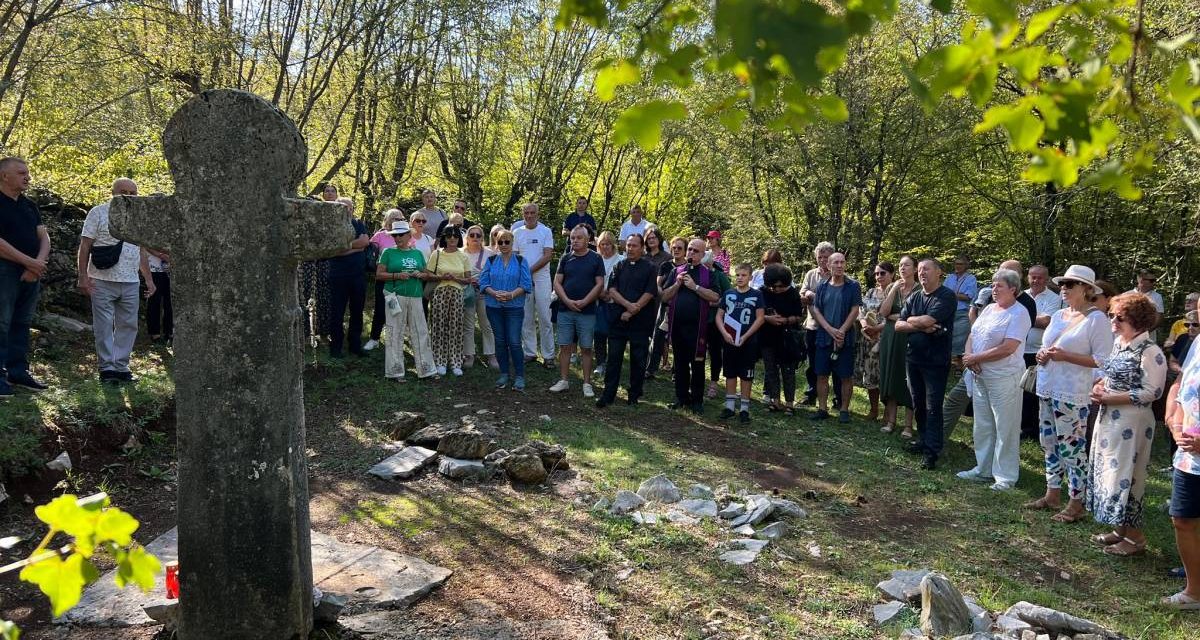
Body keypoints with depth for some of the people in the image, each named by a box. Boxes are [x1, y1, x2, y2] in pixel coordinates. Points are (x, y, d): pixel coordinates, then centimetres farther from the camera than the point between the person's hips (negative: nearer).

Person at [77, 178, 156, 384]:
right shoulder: (99, 212, 0)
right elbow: (84, 247, -4)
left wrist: (149, 279, 16)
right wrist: (83, 276, -12)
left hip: (130, 282, 5)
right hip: (103, 281, -5)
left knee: (128, 325, 5)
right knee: (104, 326, -1)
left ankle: (121, 366, 13)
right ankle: (107, 367, 4)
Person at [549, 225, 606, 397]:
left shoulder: (596, 259, 0)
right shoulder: (566, 259, 8)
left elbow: (599, 284, -4)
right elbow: (557, 282, 4)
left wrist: (584, 302, -14)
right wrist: (567, 301, -11)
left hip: (587, 311, -2)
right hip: (565, 310, 3)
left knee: (586, 348, 2)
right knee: (564, 347, 5)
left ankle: (587, 384, 8)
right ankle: (563, 381, 14)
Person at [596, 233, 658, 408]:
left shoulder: (649, 268, 3)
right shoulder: (618, 267, 12)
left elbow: (649, 293, -6)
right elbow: (611, 290, 1)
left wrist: (632, 312, -13)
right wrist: (628, 305, -15)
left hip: (640, 321, -2)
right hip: (618, 320, 2)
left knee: (638, 359, 5)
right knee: (613, 358, 2)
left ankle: (634, 395, 16)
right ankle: (608, 394, 7)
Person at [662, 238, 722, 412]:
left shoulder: (709, 274, 4)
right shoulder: (676, 271, 12)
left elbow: (715, 297, -9)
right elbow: (665, 297, 7)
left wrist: (695, 286, -14)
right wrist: (677, 284, -8)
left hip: (697, 326, -3)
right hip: (677, 324, 3)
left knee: (697, 364, 1)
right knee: (680, 363, 11)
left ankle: (697, 400, 9)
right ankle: (681, 397, 21)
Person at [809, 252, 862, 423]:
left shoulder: (853, 286, -1)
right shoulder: (822, 287, 8)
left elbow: (855, 311, -6)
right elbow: (816, 310, 3)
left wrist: (841, 332, -14)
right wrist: (830, 329, -11)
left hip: (845, 338, -3)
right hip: (824, 338, 3)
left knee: (846, 376, 1)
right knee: (822, 375, 6)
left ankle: (844, 410, 11)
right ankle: (822, 409, 14)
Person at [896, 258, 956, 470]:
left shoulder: (947, 296, -10)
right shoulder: (913, 297, 10)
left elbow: (927, 320, -21)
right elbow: (898, 325, 3)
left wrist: (910, 320, -2)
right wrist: (921, 326, -12)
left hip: (936, 361, -6)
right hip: (913, 358, 6)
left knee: (933, 407, -4)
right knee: (918, 404, 14)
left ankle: (932, 451, 0)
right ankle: (923, 441, 26)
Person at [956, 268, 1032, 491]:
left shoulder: (1018, 314, -12)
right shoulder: (989, 309, 13)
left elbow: (1007, 348, -21)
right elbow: (972, 336, 12)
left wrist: (975, 358, -15)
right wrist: (969, 357, -8)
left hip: (1004, 378, -8)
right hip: (980, 376, 8)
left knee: (1005, 429, 1)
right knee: (983, 426, 15)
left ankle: (1006, 477, 10)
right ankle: (983, 470, 27)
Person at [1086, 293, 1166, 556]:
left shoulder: (1150, 352, -16)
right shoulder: (1119, 342, 9)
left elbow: (1150, 392, -20)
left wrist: (1108, 398, -20)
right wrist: (1099, 386, 1)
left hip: (1131, 423, -8)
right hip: (1109, 418, 9)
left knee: (1125, 475, 0)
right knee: (1108, 472, 14)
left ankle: (1135, 537, 14)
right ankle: (1119, 529, 27)